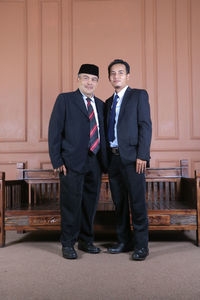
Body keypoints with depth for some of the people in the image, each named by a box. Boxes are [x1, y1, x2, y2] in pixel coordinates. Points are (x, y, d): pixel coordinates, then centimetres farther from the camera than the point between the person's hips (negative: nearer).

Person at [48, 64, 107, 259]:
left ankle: (86, 241, 28)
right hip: (73, 163, -5)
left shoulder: (100, 105, 16)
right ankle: (68, 244, 16)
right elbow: (55, 131, -5)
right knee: (71, 204, 0)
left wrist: (105, 161, 8)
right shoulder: (65, 99, 1)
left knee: (90, 203, 12)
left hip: (95, 163, 5)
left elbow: (102, 134, 16)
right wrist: (57, 161, -12)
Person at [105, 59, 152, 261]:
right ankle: (124, 241, 23)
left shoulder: (139, 95, 2)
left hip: (131, 157, -6)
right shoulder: (109, 102, 19)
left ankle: (141, 246, 8)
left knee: (137, 203, -4)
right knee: (119, 203, 11)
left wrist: (142, 155, -16)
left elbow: (145, 125, -7)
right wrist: (107, 158, 9)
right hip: (113, 158, 6)